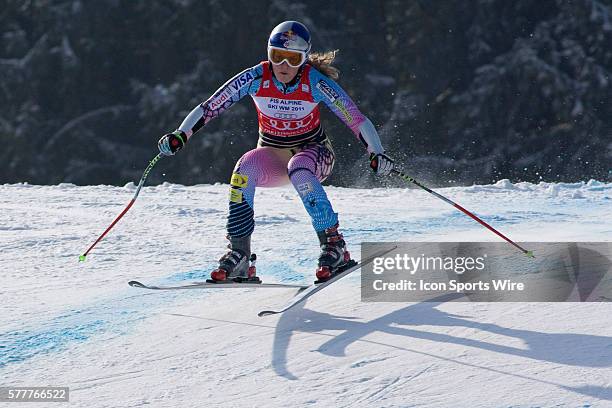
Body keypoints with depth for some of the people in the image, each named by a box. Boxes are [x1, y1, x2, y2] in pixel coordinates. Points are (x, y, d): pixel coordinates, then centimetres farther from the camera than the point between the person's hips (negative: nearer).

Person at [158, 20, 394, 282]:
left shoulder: (315, 83, -22)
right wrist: (180, 135, -28)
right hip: (272, 155, 2)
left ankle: (334, 244, -28)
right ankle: (238, 253, -23)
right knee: (244, 170, -30)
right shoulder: (256, 78, -17)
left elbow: (356, 119, -24)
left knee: (298, 170, -37)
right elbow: (209, 108, -14)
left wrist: (377, 154, -39)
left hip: (313, 154, -2)